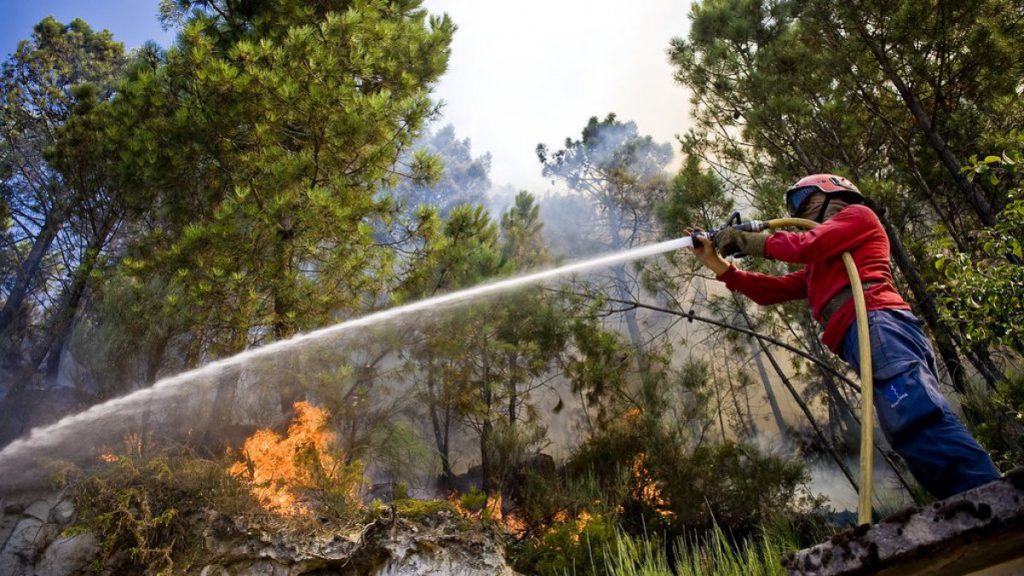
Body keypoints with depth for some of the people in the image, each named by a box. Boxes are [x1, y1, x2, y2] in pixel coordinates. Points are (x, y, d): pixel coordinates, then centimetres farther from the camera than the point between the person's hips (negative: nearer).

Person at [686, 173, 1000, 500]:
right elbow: (773, 291, 28)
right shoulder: (819, 267, 39)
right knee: (923, 433, -2)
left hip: (877, 325, -8)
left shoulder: (857, 214, 18)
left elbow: (807, 246, -1)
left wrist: (748, 241, 10)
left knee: (920, 424, -24)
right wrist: (717, 264, 24)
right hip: (865, 335, 8)